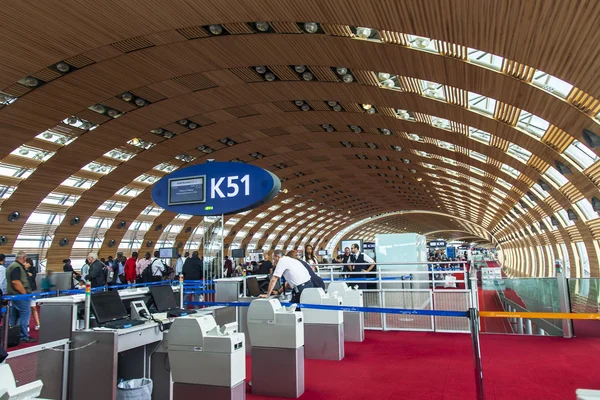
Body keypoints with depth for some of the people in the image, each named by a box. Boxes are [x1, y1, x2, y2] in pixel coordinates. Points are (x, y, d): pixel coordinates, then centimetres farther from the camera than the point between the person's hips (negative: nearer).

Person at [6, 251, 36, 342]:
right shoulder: (17, 267, -17)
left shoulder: (12, 265, 16)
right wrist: (24, 293, -20)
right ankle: (24, 336, -8)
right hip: (19, 295, -11)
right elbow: (15, 282, -25)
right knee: (25, 313, -8)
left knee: (14, 316, 14)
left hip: (13, 295, 11)